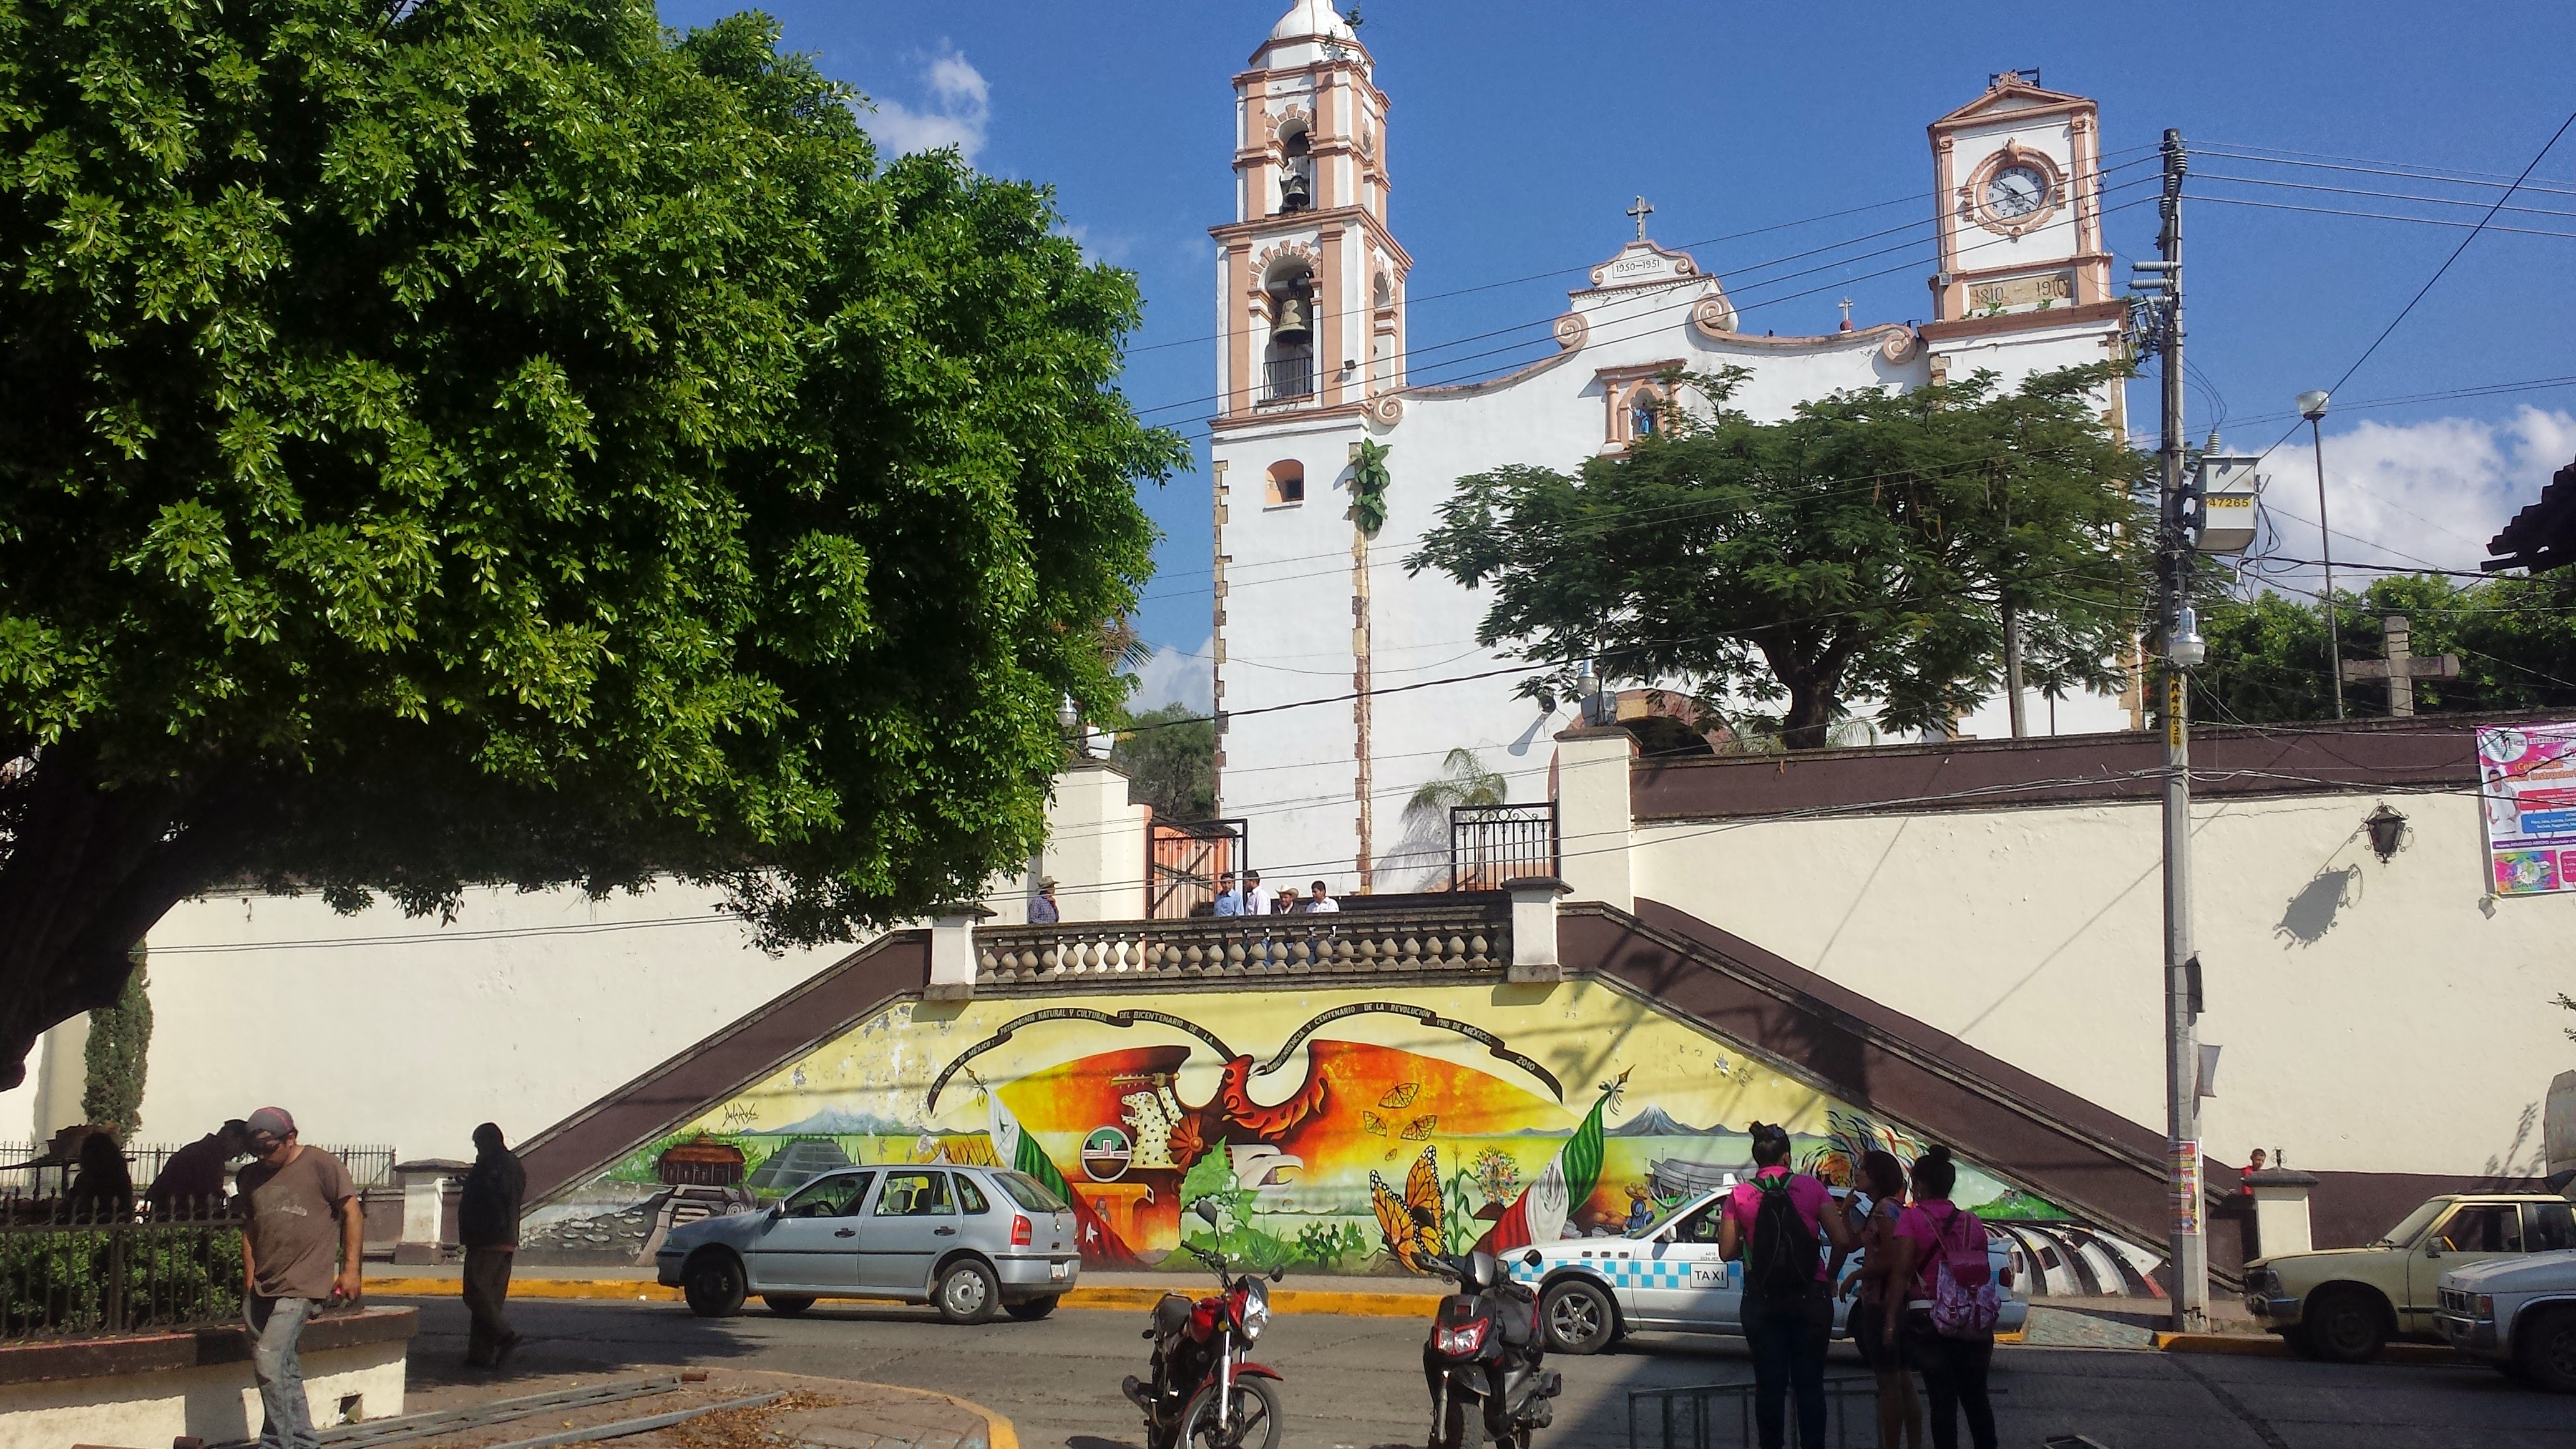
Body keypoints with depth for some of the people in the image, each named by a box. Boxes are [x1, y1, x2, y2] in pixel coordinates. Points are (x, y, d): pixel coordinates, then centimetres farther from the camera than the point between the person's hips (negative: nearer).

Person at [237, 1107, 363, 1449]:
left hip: (300, 1285, -6)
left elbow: (352, 1213, -5)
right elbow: (249, 1229, 18)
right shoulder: (251, 1176, 12)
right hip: (261, 1288, 6)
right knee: (284, 1368, 10)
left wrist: (350, 1269, -8)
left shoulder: (321, 1164, -6)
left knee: (269, 1362, -15)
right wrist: (249, 1279, 10)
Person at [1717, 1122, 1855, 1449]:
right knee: (1810, 1383, 7)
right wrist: (1845, 1216, 15)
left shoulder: (1739, 1196, -1)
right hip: (1809, 1299, 0)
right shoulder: (1811, 1188, -4)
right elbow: (1843, 1242, -6)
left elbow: (1727, 1252, 0)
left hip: (1762, 1302, 1)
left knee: (1769, 1384, 8)